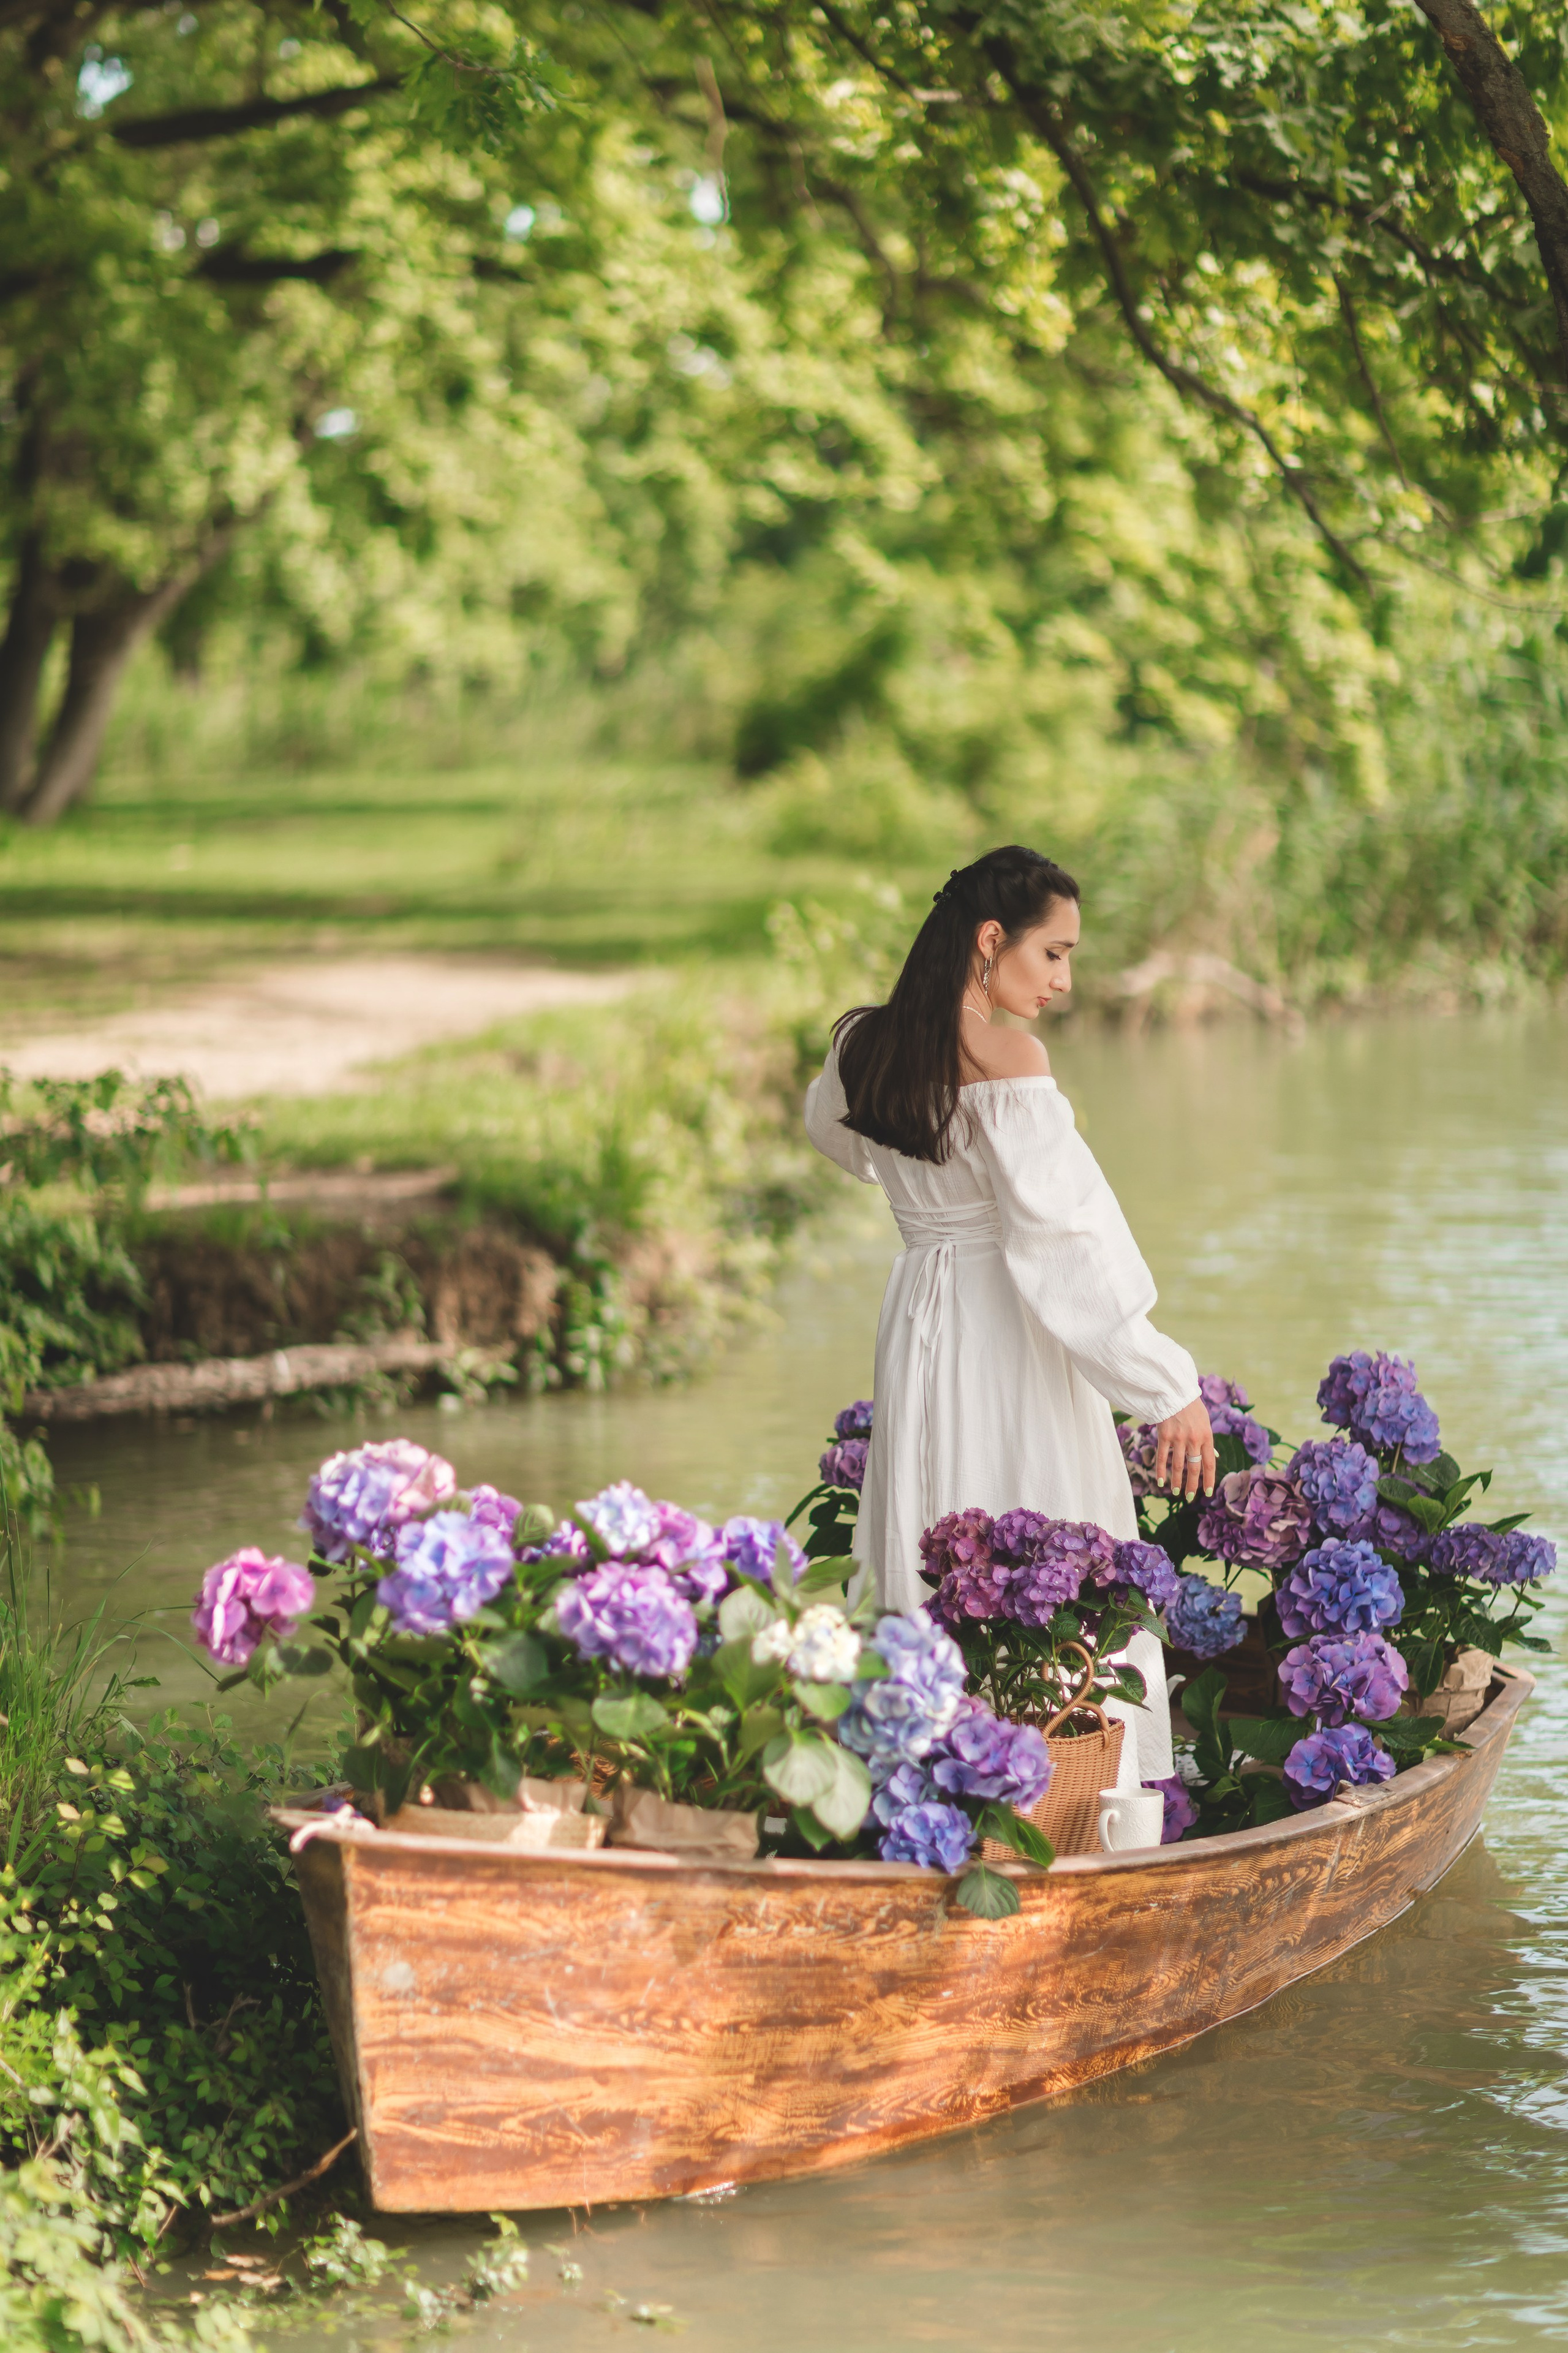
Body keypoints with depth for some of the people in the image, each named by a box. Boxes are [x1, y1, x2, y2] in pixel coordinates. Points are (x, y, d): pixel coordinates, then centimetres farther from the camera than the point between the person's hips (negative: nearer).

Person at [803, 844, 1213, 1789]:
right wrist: (1170, 1385, -18)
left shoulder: (864, 1047, 5)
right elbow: (1063, 1236, -21)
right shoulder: (1010, 1059, -17)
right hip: (1012, 1343, -8)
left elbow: (831, 1128, 29)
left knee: (928, 1581, 14)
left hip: (917, 1323, 8)